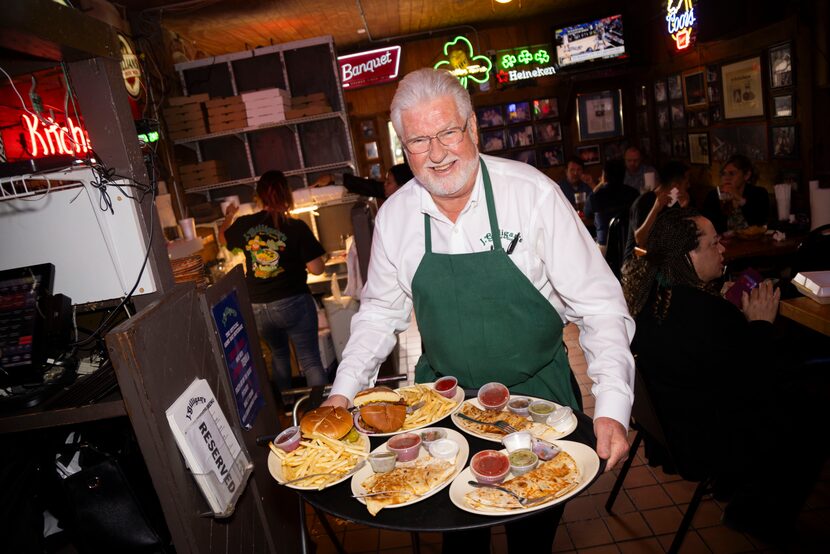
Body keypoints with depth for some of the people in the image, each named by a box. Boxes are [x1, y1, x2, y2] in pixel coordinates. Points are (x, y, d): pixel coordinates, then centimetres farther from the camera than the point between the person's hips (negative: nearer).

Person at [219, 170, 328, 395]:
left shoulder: (244, 225, -2)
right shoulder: (296, 227, -13)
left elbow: (223, 238, 21)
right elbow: (317, 269, -14)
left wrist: (228, 217, 40)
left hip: (257, 307, 5)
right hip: (293, 302, -4)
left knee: (278, 354, 25)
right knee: (310, 361, 3)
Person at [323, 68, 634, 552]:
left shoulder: (533, 193, -18)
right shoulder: (394, 217, -7)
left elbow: (599, 304, -15)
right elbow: (381, 312, 5)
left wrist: (612, 408, -24)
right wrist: (343, 391, -4)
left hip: (537, 393, -2)